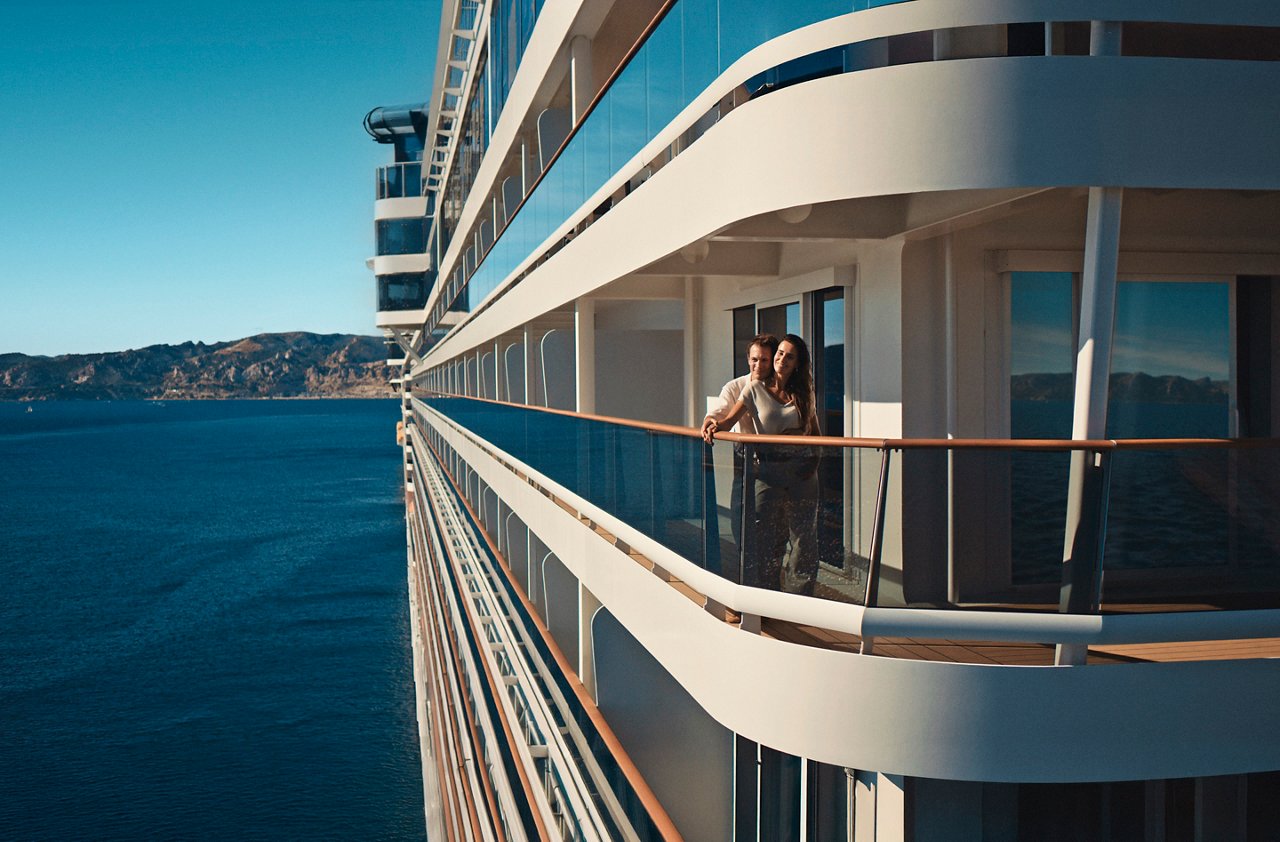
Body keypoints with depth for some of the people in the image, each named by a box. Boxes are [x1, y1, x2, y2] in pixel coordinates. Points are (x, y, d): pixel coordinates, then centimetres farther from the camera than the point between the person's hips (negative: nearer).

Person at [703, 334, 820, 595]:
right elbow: (730, 418, -4)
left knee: (804, 534, 3)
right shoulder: (756, 389, 4)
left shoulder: (803, 392, 11)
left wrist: (814, 462, 1)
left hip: (802, 471, 2)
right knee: (766, 535, -2)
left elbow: (815, 433, 15)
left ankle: (803, 598, 13)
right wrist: (715, 424, -25)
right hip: (768, 470, -2)